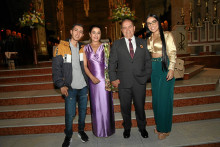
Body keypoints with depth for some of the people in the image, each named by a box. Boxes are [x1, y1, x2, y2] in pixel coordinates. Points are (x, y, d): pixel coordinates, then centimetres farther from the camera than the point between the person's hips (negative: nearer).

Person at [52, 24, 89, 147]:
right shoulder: (62, 47, -4)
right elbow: (56, 67, -6)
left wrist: (88, 81, 7)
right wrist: (61, 85, -13)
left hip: (83, 86, 4)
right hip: (70, 87, -4)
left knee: (83, 110, 14)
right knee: (70, 113, 1)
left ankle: (81, 130, 37)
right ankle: (68, 136, 25)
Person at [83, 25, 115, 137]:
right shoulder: (86, 48, 6)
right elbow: (85, 66, 5)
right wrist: (92, 77, -10)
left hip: (104, 79, -1)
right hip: (93, 80, 1)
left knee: (105, 104, 5)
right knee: (95, 105, 10)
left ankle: (107, 129, 25)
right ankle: (98, 129, 28)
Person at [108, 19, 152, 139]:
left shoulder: (143, 43, 8)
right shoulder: (116, 44, 4)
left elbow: (148, 61, 10)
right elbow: (112, 63, 2)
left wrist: (147, 75, 1)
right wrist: (113, 79, -6)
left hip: (140, 82, 1)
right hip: (123, 83, 0)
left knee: (140, 107, 13)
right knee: (125, 108, 13)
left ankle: (142, 127, 39)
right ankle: (127, 128, 38)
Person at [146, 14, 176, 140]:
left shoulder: (167, 35, -2)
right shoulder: (149, 39, 14)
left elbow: (173, 53, -8)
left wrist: (171, 69, -17)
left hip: (165, 68, -5)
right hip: (154, 69, 6)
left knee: (164, 98, -1)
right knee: (156, 98, 11)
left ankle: (165, 129, 16)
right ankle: (159, 125, 28)